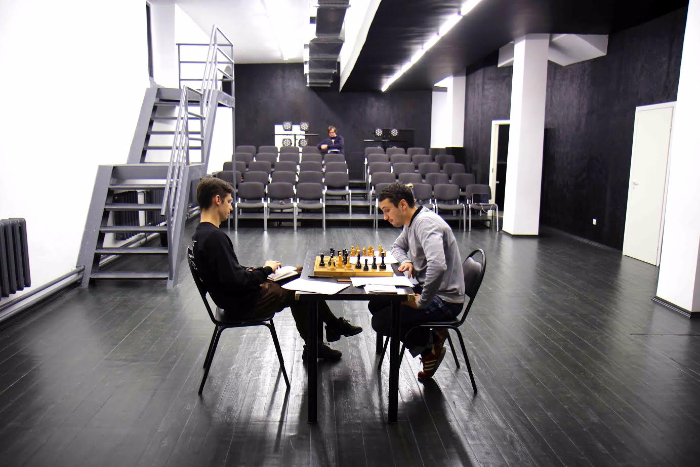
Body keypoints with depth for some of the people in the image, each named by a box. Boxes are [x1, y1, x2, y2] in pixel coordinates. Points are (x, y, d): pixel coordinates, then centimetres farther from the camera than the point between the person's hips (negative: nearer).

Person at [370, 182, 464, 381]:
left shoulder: (426, 223, -23)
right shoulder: (411, 222, 8)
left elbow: (438, 266, -38)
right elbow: (397, 246, 29)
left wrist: (422, 302, -27)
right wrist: (405, 261, 5)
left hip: (444, 299, -10)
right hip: (426, 288, 10)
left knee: (381, 322, -15)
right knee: (376, 305, 12)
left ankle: (431, 343, 7)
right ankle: (430, 338, 10)